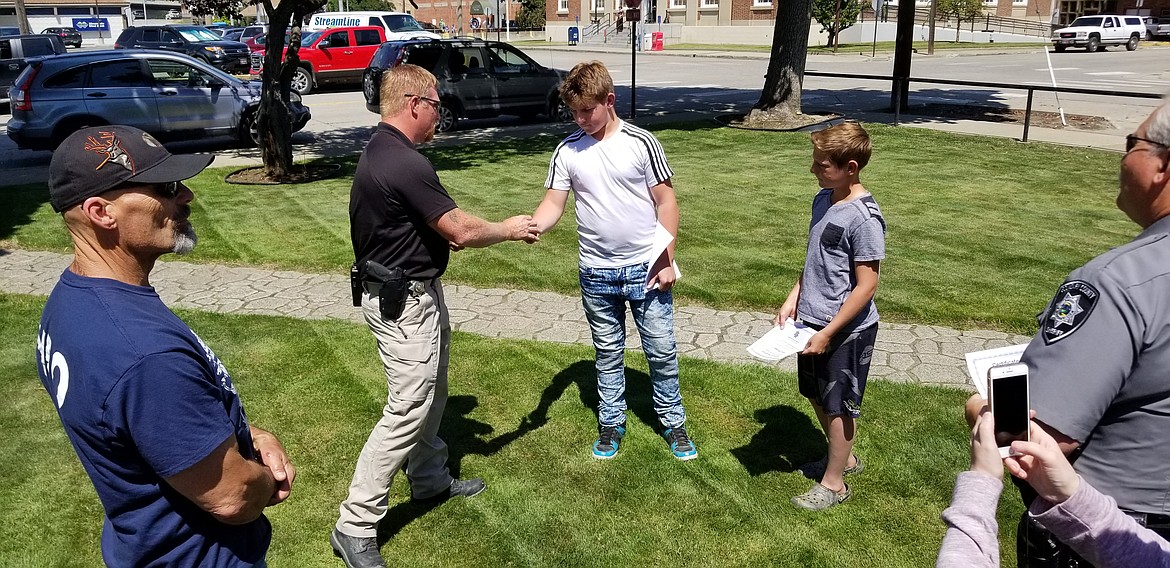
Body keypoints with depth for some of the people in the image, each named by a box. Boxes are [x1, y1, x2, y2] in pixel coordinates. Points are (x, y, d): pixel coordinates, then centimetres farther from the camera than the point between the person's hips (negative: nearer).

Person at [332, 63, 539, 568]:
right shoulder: (405, 164, -24)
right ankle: (355, 526, 3)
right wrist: (509, 230, -4)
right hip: (405, 304, -11)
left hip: (415, 293, 11)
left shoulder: (380, 151, 9)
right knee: (406, 412, -5)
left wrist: (443, 232, 6)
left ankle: (430, 479, 40)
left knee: (431, 394, 22)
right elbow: (461, 231, -21)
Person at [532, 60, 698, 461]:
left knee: (662, 351, 8)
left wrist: (667, 260, -8)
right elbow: (553, 204, -4)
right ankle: (611, 423, 31)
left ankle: (673, 422, 26)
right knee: (608, 352, 16)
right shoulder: (567, 151, -1)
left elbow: (666, 203, -4)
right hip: (597, 274, 2)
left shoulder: (641, 143, -8)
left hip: (645, 269, -2)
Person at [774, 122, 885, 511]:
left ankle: (834, 482, 26)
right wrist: (793, 299, 7)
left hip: (846, 329, -8)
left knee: (838, 404, 8)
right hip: (813, 319, 8)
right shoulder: (823, 199, 3)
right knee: (816, 395, 21)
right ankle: (844, 457, 43)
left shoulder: (864, 218, -23)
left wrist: (828, 333, -19)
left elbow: (866, 285, -21)